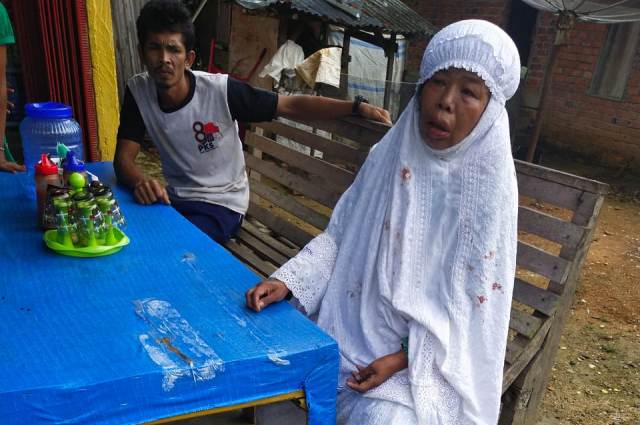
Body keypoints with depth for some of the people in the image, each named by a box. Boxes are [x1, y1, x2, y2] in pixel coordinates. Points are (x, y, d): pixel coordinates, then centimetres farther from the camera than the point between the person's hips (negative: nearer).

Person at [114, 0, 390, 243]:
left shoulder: (220, 90, -21)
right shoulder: (138, 91, -9)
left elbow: (291, 106, -19)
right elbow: (123, 158, -9)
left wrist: (357, 108, -28)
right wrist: (139, 181, -33)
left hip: (221, 203, -4)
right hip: (174, 198, 4)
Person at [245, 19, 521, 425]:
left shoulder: (489, 190, -14)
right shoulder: (390, 155, -2)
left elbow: (472, 303, -12)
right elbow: (340, 235, 3)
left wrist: (402, 359, -18)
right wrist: (287, 279, -10)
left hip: (424, 358, -3)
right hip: (345, 330, 4)